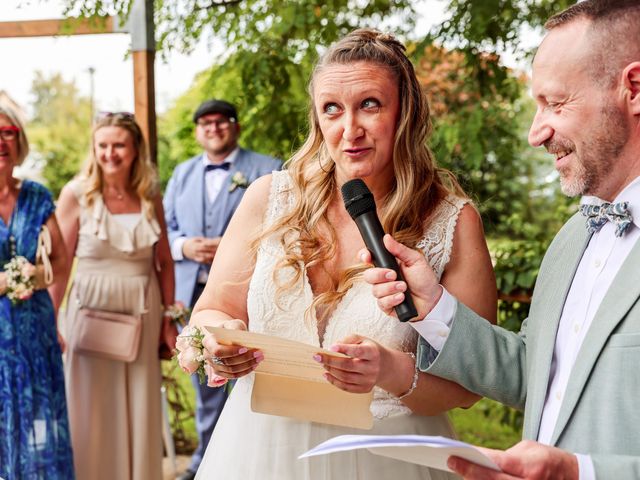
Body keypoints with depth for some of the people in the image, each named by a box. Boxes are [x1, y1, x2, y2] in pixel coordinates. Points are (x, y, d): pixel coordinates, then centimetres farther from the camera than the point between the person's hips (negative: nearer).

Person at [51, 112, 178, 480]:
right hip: (93, 311, -2)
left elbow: (164, 262, 10)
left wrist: (169, 318, 8)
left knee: (140, 409, 9)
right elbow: (59, 263, -4)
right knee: (93, 411, 4)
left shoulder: (150, 197, 4)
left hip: (142, 314, 3)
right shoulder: (77, 194, -5)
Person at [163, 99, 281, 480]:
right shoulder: (183, 173, 17)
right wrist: (183, 246, -6)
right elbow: (164, 228, 15)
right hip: (192, 292, 5)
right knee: (205, 381, 14)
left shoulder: (267, 170, 0)